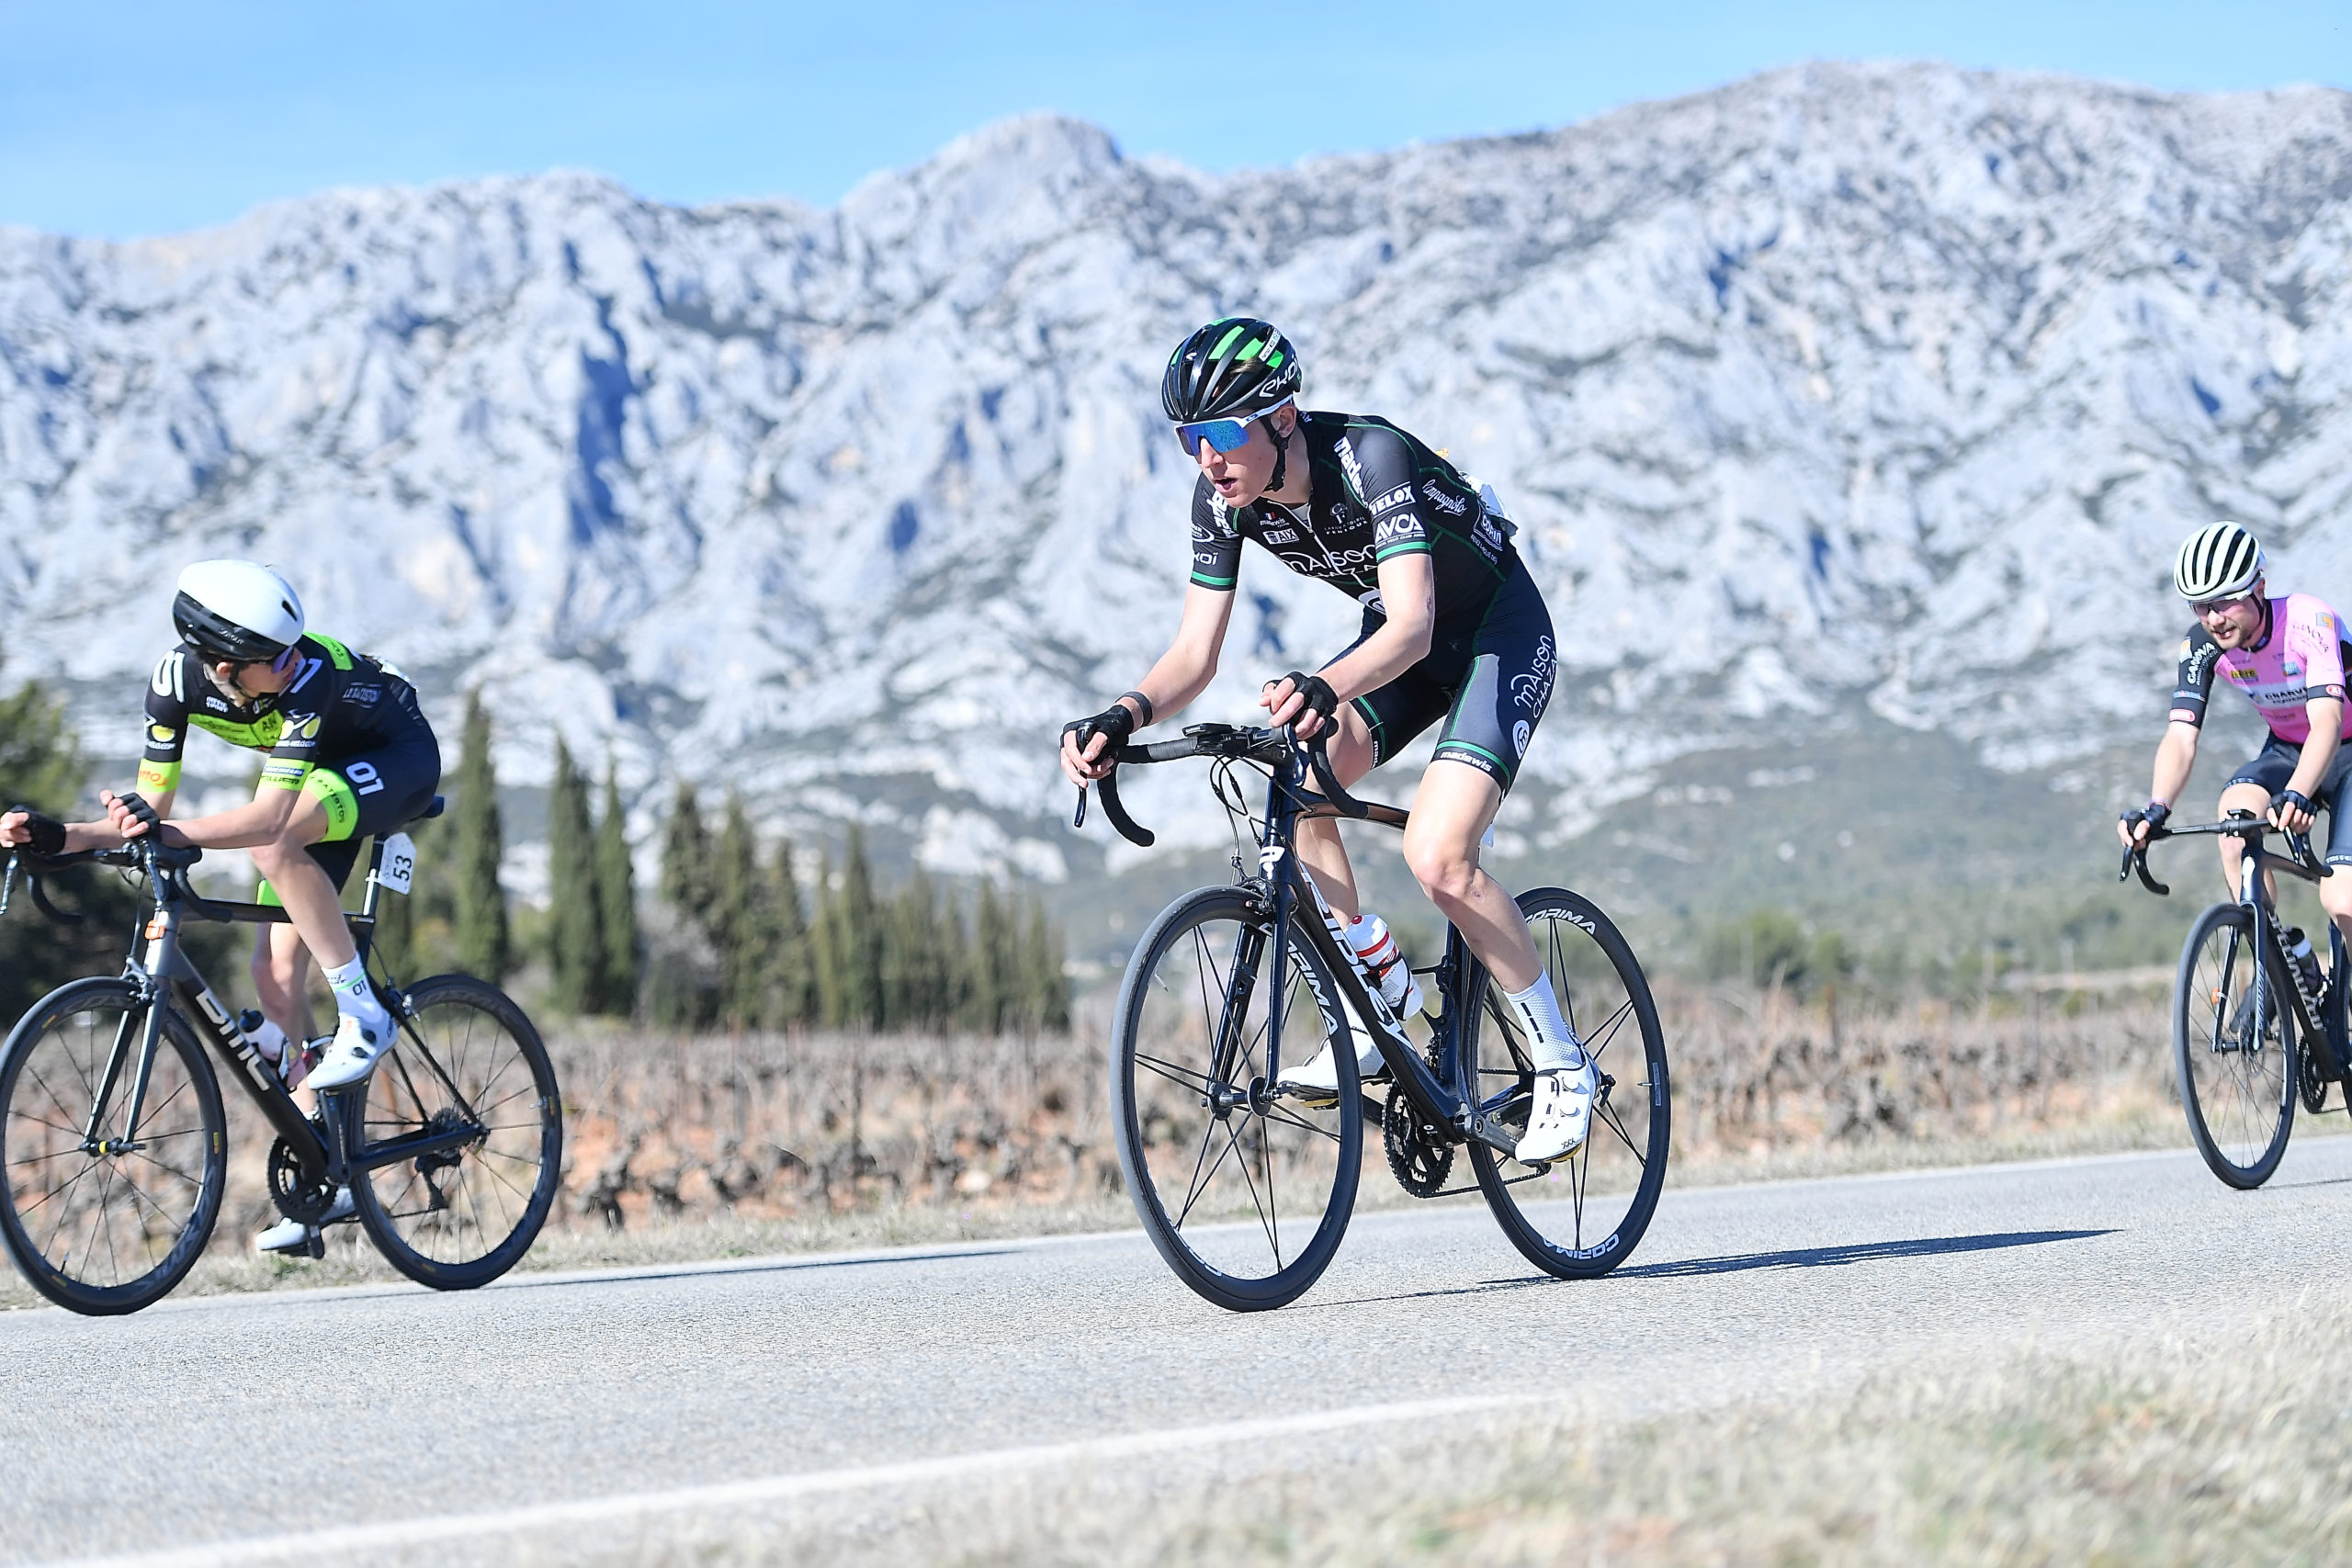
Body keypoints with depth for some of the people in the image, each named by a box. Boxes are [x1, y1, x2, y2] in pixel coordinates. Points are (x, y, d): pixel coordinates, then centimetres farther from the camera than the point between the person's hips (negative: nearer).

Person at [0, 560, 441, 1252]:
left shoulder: (306, 673, -37)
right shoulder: (178, 679, -22)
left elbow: (268, 816, -43)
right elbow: (152, 806, -15)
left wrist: (166, 832, -56)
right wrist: (61, 836, -30)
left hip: (397, 757, -6)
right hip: (322, 771, 6)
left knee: (273, 842, -34)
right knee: (275, 972, -5)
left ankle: (363, 1016, -19)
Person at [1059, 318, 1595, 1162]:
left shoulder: (1370, 458, -34)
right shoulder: (1223, 498, -14)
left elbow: (1414, 624, -44)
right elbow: (1196, 650, -12)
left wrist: (1324, 689, -63)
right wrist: (1125, 716, -33)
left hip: (1501, 632, -7)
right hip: (1399, 639, 7)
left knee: (1436, 858, -23)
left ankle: (1564, 1067, -6)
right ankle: (1384, 998, -1)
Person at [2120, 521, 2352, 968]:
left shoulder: (2308, 621, -30)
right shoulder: (2201, 646, -15)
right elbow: (2181, 737, -24)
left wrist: (2297, 795, -60)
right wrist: (2156, 808, -44)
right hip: (2286, 750, 4)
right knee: (2236, 813, -30)